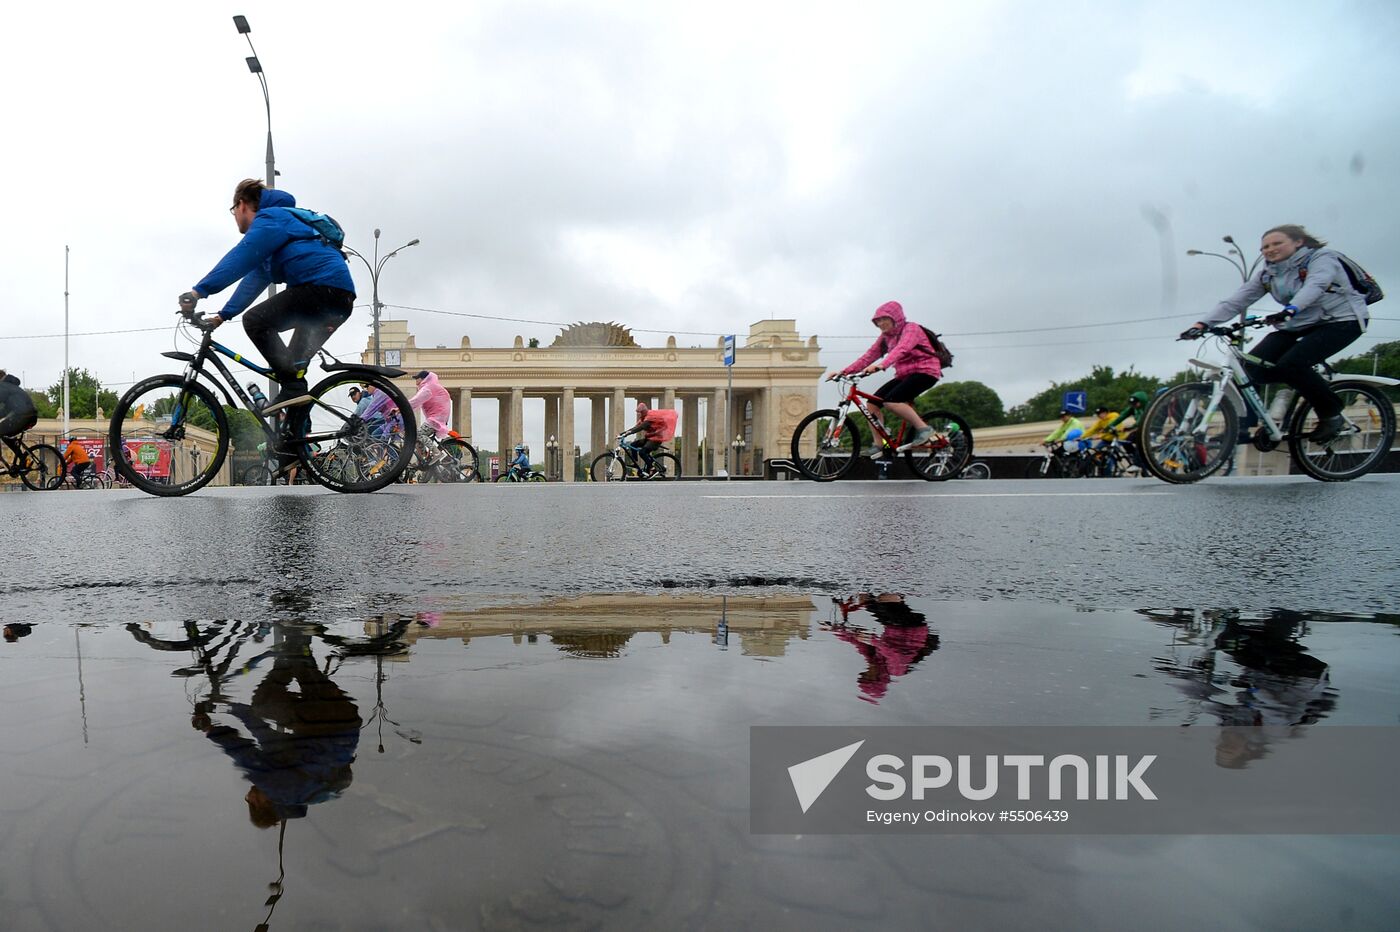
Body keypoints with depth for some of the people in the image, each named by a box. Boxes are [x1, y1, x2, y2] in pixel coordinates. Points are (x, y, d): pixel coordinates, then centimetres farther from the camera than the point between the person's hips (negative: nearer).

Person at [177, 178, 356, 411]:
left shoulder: (270, 218, 1)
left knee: (255, 321, -8)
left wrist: (199, 290, -19)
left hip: (324, 285, -10)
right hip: (341, 297, 10)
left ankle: (293, 387, -14)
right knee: (295, 362, 15)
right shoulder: (275, 221, 33)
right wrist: (223, 315, 30)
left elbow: (240, 259, -14)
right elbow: (253, 282, 34)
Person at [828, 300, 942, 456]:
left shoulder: (911, 329, -12)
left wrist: (881, 365, -50)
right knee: (873, 403, -8)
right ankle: (880, 446, -2)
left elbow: (901, 349, -32)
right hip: (904, 375, 8)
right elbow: (868, 356, 3)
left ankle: (923, 429, -16)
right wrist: (844, 372, -9)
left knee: (890, 401, -28)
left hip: (924, 372, -8)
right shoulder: (885, 337, 11)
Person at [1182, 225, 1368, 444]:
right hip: (1298, 325, 6)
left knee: (1291, 364, -28)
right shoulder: (1267, 273, 4)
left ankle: (1332, 416, -10)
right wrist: (1203, 323, -22)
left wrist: (1290, 309, -55)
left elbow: (1315, 286, -35)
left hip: (1341, 321, -6)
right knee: (1255, 367, -18)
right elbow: (1236, 300, -7)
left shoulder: (1322, 258, -12)